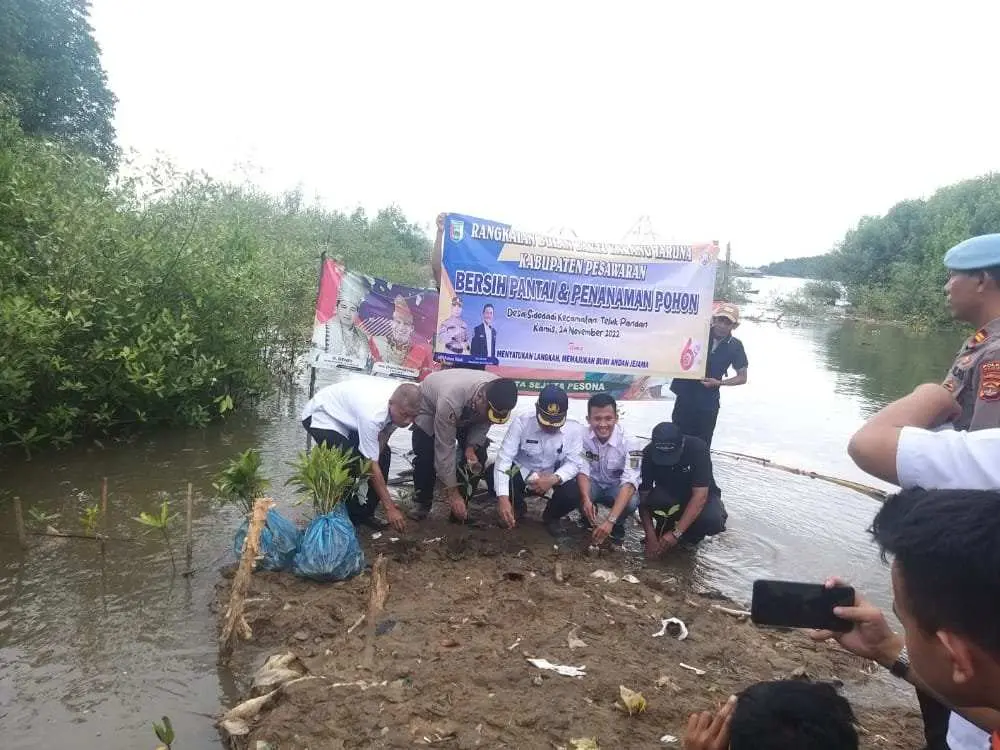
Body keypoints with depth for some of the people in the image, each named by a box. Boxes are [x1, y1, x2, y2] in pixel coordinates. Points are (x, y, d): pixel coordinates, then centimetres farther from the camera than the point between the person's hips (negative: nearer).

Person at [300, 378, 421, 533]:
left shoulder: (403, 401, -20)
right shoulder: (372, 413, -41)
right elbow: (372, 465, -34)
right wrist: (390, 508, -30)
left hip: (348, 416, 8)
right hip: (321, 417, -8)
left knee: (383, 453, 0)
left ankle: (364, 513, 10)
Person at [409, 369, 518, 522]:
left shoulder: (498, 396, -33)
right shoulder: (451, 400, -47)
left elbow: (484, 421, -11)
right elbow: (444, 449, -40)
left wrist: (471, 447, -28)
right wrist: (452, 493, -35)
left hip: (466, 414, 4)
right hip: (430, 404, -4)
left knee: (478, 457, -11)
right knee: (425, 456, -18)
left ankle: (461, 506, 2)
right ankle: (422, 503, 5)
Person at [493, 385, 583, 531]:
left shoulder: (574, 430, -19)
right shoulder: (521, 422, -26)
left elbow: (573, 463, -14)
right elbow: (503, 459, -30)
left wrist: (554, 479, -37)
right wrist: (503, 498, -42)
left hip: (553, 478, 1)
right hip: (521, 474, -1)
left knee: (574, 494, -28)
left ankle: (551, 516, 11)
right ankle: (518, 509, 8)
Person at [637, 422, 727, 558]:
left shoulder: (698, 448, -30)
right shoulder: (649, 452, -23)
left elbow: (700, 495, -32)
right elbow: (643, 494, -20)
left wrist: (676, 533, -36)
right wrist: (651, 536, -29)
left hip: (700, 494, -1)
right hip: (668, 495, 1)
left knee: (713, 520, -34)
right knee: (654, 499, -34)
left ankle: (692, 536, 1)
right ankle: (665, 526, -2)